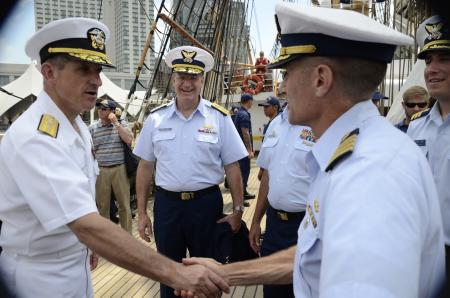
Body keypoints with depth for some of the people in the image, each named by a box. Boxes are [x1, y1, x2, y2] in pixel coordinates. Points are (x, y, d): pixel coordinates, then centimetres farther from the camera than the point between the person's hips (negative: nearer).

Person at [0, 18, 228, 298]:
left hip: (76, 264, 8)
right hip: (40, 275, -8)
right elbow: (87, 224, -38)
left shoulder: (78, 126, 2)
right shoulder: (34, 137, -28)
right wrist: (174, 273, -41)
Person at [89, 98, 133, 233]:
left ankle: (127, 234, 16)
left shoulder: (121, 125, 5)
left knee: (124, 204, 5)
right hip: (100, 171, 1)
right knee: (102, 205, 9)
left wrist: (116, 123, -10)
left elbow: (129, 140, -11)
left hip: (120, 169, -1)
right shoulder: (92, 128, 6)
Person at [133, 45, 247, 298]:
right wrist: (142, 212, 5)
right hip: (167, 204, 2)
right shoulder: (156, 118, 0)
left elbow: (232, 168, -3)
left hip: (207, 203, -1)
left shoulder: (219, 118, -5)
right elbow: (146, 167, 5)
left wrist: (237, 211, -3)